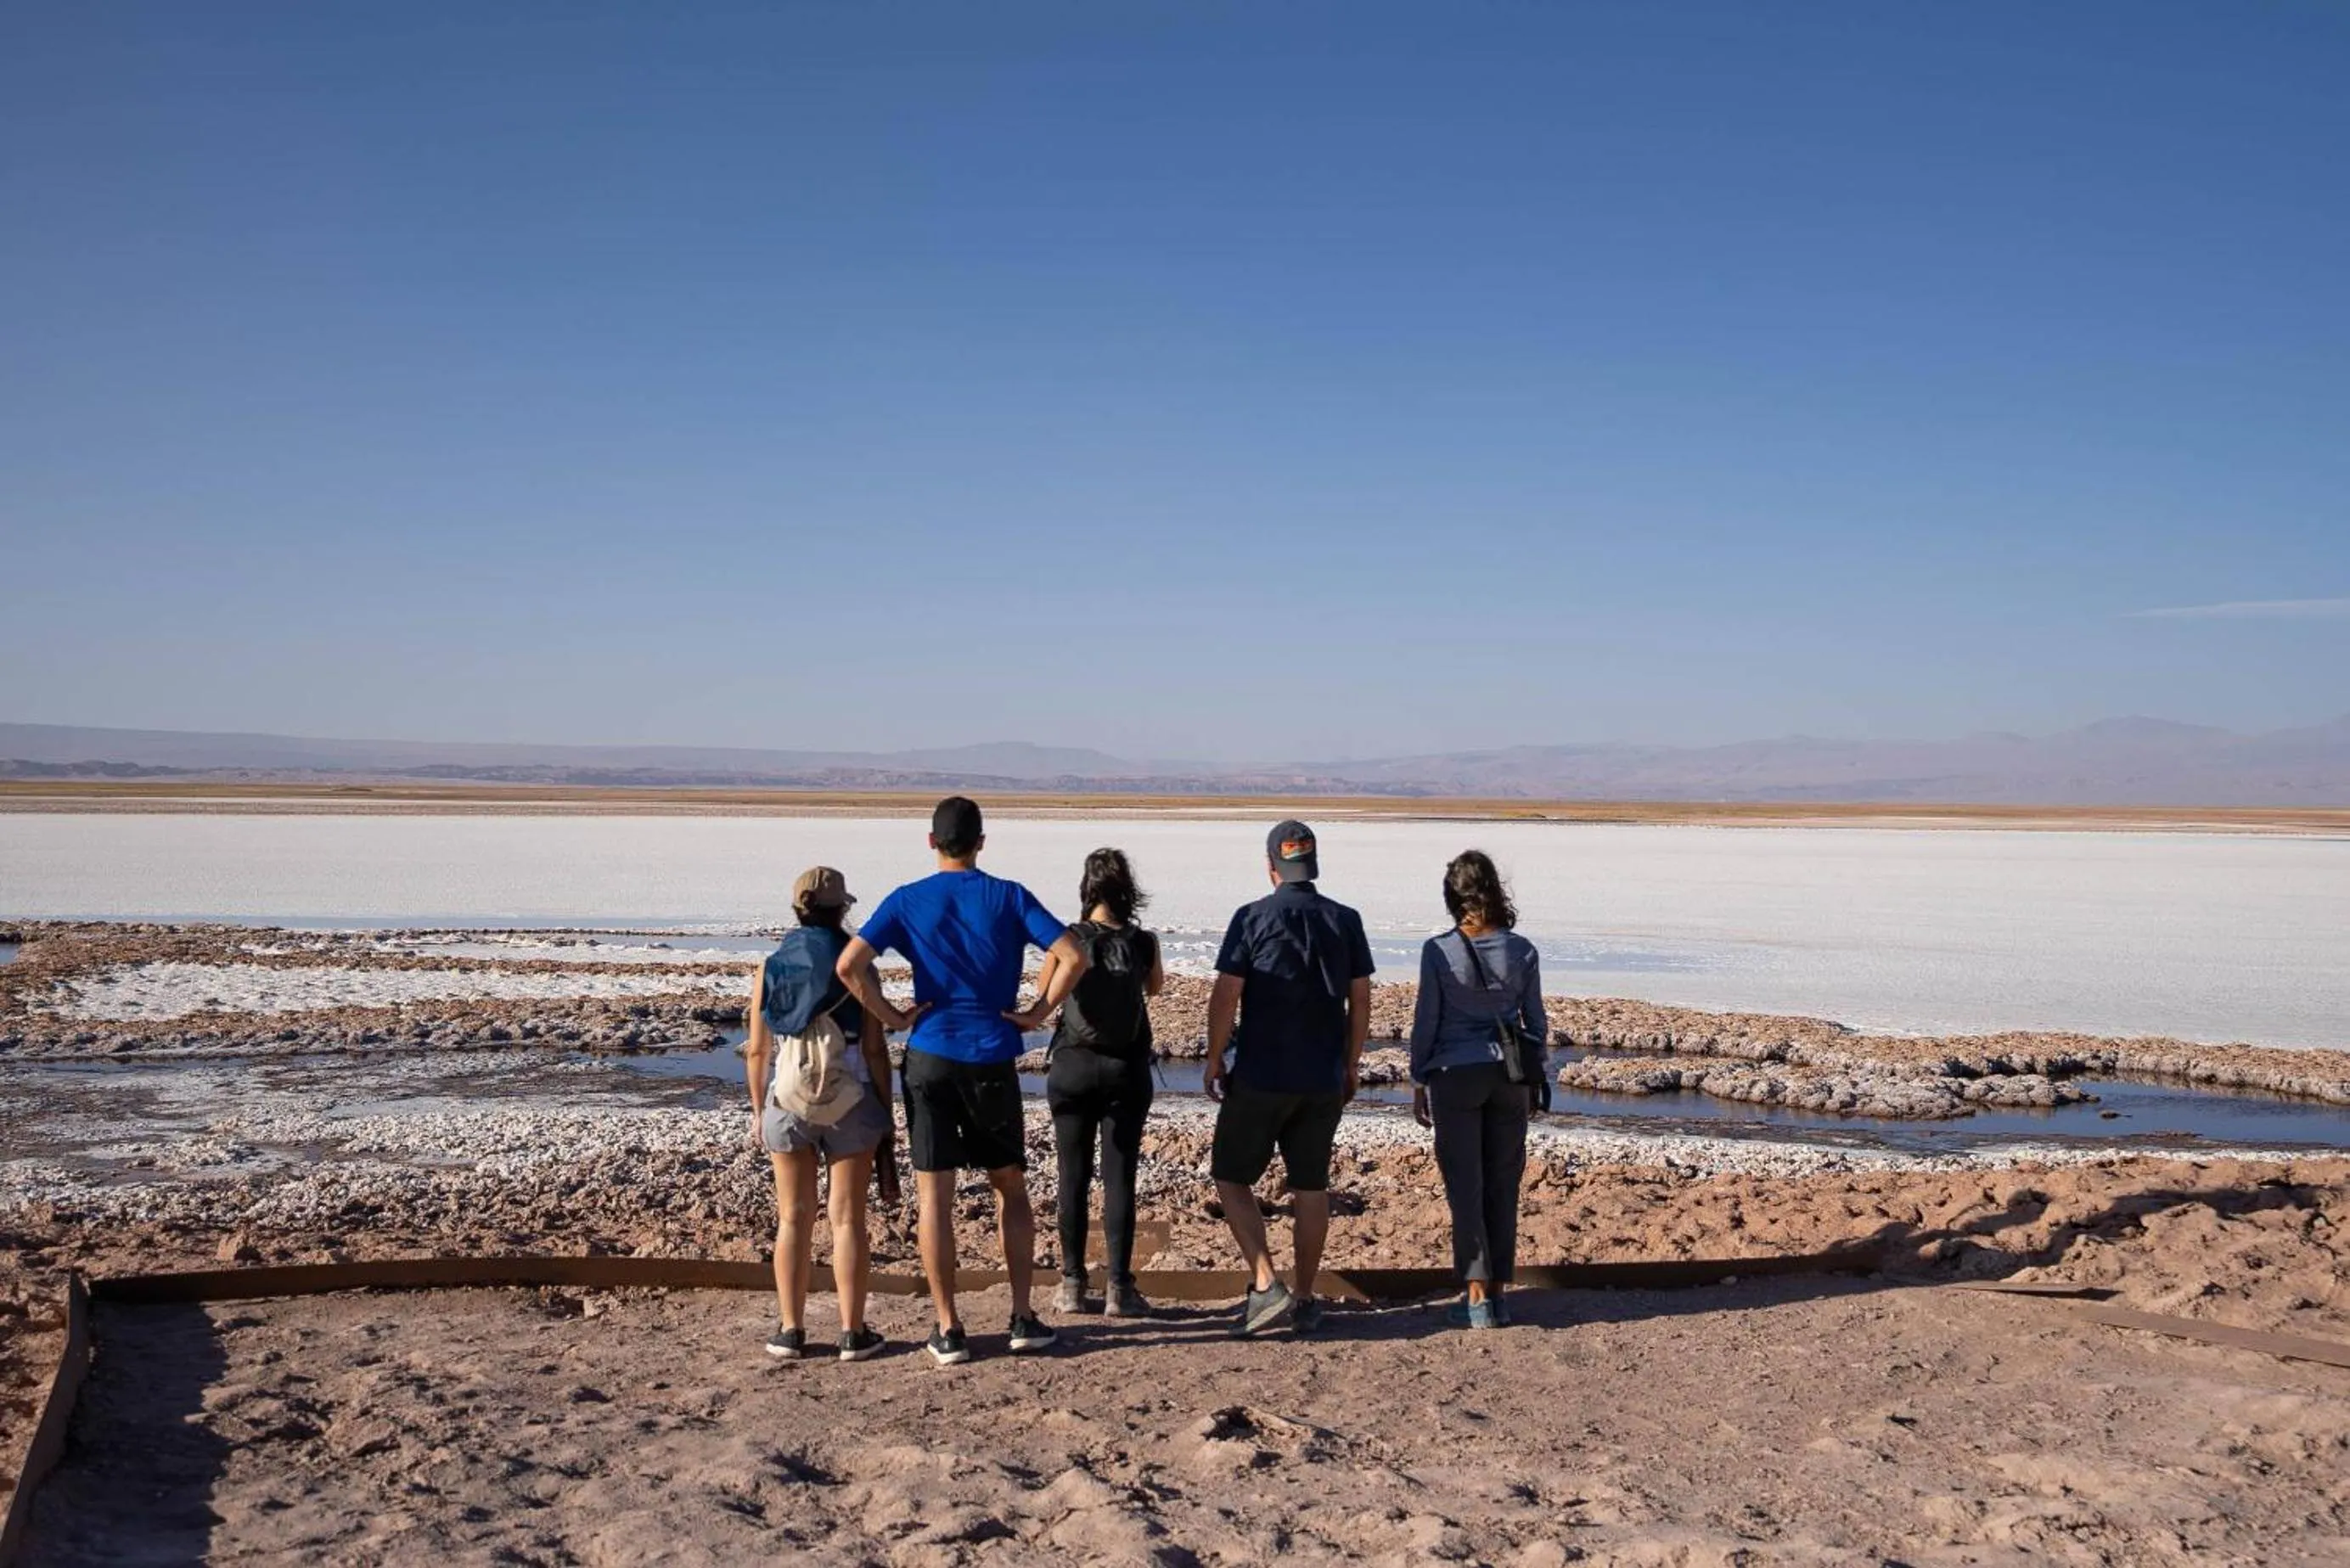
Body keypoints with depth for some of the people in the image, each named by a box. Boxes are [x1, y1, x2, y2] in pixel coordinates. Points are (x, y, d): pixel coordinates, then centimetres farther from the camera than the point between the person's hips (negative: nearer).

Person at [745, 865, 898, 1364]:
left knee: (793, 1219, 11)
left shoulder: (769, 968, 0)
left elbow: (757, 1050, 1)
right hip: (849, 1104, -2)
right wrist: (886, 1113, 2)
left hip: (786, 1104, 2)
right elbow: (875, 1049, -6)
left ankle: (791, 1331, 13)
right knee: (848, 1218, 5)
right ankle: (853, 1333, 8)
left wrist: (758, 1112, 12)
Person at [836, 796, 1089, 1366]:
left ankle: (948, 1330, 6)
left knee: (934, 1195, 4)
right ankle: (1023, 1318, 14)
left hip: (930, 1058, 0)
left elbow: (848, 965, -11)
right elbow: (1073, 958, -9)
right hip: (993, 1060, 0)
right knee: (1011, 1187, 14)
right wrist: (1038, 1013, 0)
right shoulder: (1009, 897, 0)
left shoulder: (907, 901, 1)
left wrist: (892, 1018, -2)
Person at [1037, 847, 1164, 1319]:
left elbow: (1043, 995, 7)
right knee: (1120, 1179, 5)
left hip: (1074, 1066, 0)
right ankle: (1119, 1288, 5)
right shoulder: (1144, 943, -6)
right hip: (1127, 1069, 0)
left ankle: (1072, 1285, 13)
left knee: (1073, 1179, 9)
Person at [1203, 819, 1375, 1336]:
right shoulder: (1345, 920, 3)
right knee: (1311, 1187, 11)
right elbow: (1360, 1000, 7)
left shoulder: (1252, 918, -8)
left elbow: (1225, 996, -10)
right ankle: (1305, 1299, 16)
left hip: (1260, 1077, -4)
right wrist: (1351, 1065, 17)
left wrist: (1214, 1061, 2)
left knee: (1231, 1177, 8)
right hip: (1324, 1080, 4)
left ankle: (1266, 1285, -5)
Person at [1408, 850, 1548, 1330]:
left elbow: (1426, 1023, -6)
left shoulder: (1439, 951, -10)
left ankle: (1476, 1294, -1)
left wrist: (1418, 1083, 4)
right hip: (1508, 1077, 3)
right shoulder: (1522, 952, -2)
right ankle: (1497, 1291, 15)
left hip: (1454, 1077, -3)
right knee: (1503, 1186, 10)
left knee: (1465, 1187, 2)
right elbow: (1536, 1023, 5)